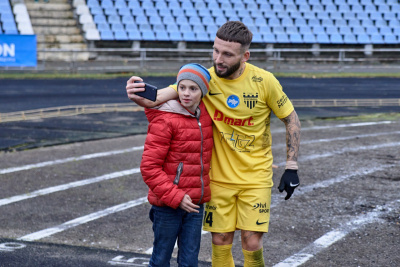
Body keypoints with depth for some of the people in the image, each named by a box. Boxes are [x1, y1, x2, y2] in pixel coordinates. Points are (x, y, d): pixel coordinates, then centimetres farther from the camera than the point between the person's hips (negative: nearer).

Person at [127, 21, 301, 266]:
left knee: (252, 242, -4)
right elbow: (162, 96, -21)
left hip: (256, 177, -1)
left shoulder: (264, 81, -13)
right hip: (219, 176, 2)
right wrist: (140, 95, -45)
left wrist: (291, 168, -4)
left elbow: (291, 120, -1)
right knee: (220, 242, 4)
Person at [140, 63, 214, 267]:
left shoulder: (205, 115, 6)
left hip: (195, 204, 5)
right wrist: (175, 197, -19)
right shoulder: (164, 120, -13)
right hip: (167, 204, -5)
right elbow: (149, 167, -15)